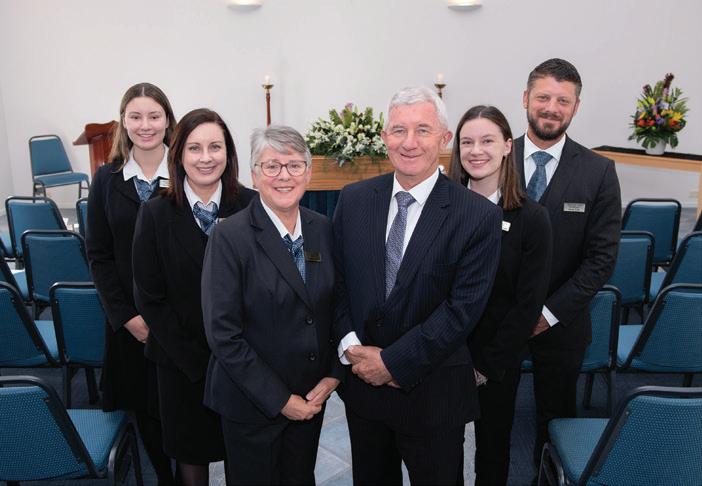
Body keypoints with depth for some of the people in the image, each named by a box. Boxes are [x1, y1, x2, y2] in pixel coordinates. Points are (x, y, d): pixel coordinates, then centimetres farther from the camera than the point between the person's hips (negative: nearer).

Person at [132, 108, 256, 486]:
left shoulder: (250, 206, -9)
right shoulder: (155, 214, -8)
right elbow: (150, 299, -7)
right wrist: (196, 361, -10)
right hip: (182, 361, 0)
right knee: (190, 452, 18)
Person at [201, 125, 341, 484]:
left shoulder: (322, 229, -1)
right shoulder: (230, 237, -16)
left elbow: (335, 306, 7)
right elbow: (223, 333, -17)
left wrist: (333, 375, -3)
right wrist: (279, 400, -15)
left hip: (312, 398, 4)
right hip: (252, 402, -4)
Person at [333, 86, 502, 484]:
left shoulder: (479, 216, -15)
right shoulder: (354, 200, -1)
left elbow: (463, 309, -17)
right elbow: (337, 280, 2)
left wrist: (392, 362, -16)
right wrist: (351, 346, -11)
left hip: (433, 394, -3)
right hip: (362, 382, 4)